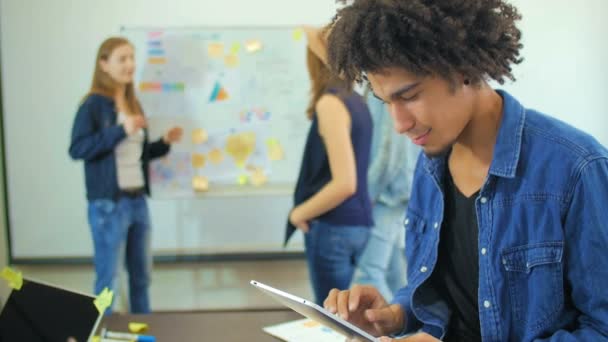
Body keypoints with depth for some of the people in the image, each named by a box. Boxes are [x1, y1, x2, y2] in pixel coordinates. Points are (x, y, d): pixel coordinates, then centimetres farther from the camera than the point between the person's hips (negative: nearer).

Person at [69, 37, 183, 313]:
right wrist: (121, 130, -24)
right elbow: (77, 149, -20)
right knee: (108, 277, 1)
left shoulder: (133, 104, 12)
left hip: (137, 201, 7)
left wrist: (165, 143, 2)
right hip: (108, 204, -7)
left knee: (141, 274, 16)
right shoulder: (93, 105, -10)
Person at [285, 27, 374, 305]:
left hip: (334, 227, -9)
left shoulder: (330, 103, -16)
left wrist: (300, 212, -8)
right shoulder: (356, 101, 8)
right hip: (360, 223, 9)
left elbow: (344, 183, -21)